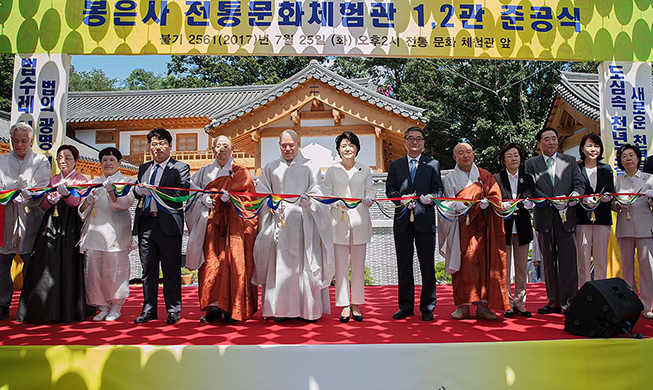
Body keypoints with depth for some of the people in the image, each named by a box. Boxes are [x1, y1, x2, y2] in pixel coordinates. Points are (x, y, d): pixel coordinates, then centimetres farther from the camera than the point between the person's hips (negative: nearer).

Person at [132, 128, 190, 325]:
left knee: (171, 271, 2)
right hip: (146, 224, 6)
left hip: (168, 225, -5)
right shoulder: (144, 168, 20)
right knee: (148, 270, 11)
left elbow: (181, 194, -13)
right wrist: (138, 190, -6)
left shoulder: (180, 167, 0)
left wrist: (153, 190, -17)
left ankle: (173, 311, 12)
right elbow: (137, 191, 18)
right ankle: (149, 310, 21)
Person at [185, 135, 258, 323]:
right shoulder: (205, 172, 18)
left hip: (234, 223, -3)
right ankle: (214, 306, 2)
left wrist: (231, 197, -15)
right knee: (211, 263, -3)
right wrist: (203, 197, -9)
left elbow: (250, 195, -1)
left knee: (234, 263, -7)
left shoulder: (241, 172, 9)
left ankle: (233, 308, -3)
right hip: (212, 223, 3)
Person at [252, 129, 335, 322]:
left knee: (304, 263, -2)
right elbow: (262, 193, 9)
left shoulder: (310, 167, 10)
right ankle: (281, 308, 5)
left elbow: (318, 193, 1)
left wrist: (308, 199, -20)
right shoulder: (270, 168, 14)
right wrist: (271, 205, -10)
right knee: (280, 263, -2)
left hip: (303, 222, -1)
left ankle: (308, 308, 6)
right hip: (279, 220, 1)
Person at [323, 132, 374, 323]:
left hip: (359, 221, 1)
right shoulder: (331, 171, 7)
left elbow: (370, 192, 4)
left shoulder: (365, 170, 10)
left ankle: (356, 304, 15)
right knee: (341, 265, -1)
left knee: (358, 265, 5)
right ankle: (344, 305, 8)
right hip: (339, 221, -1)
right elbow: (326, 195, 4)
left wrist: (368, 200, -18)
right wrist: (338, 203, -16)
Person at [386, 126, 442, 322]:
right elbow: (389, 189, 8)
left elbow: (438, 189, 5)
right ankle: (406, 306, 16)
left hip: (425, 220, -1)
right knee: (404, 265, 7)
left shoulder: (433, 164, 10)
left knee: (427, 265, 2)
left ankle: (427, 307, 12)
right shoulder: (395, 165, 14)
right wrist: (401, 198, -11)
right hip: (402, 220, 2)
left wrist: (430, 198, -17)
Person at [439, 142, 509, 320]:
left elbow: (495, 196, 2)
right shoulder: (449, 179, 10)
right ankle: (463, 305, -3)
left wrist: (479, 204, -17)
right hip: (461, 228, -1)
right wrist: (478, 203, -16)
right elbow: (450, 205, -1)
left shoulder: (484, 176, 13)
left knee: (483, 262, -5)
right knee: (463, 265, -6)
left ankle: (482, 305, -2)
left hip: (481, 227, 1)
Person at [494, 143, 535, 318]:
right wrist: (504, 206, -22)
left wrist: (521, 203, -15)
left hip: (522, 226, 3)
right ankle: (507, 304, 5)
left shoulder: (527, 179, 12)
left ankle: (520, 303, 15)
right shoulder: (496, 179, 3)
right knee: (504, 267, -2)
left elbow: (533, 201, 6)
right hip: (503, 226, -3)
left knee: (522, 267, 7)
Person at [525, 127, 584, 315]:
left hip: (566, 217, 0)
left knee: (568, 260, -4)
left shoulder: (570, 161, 12)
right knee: (549, 261, 8)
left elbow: (580, 184, 5)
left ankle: (569, 301, 1)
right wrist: (552, 201, -18)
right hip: (544, 218, 1)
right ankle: (553, 301, 16)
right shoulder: (531, 163, 7)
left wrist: (575, 195, -18)